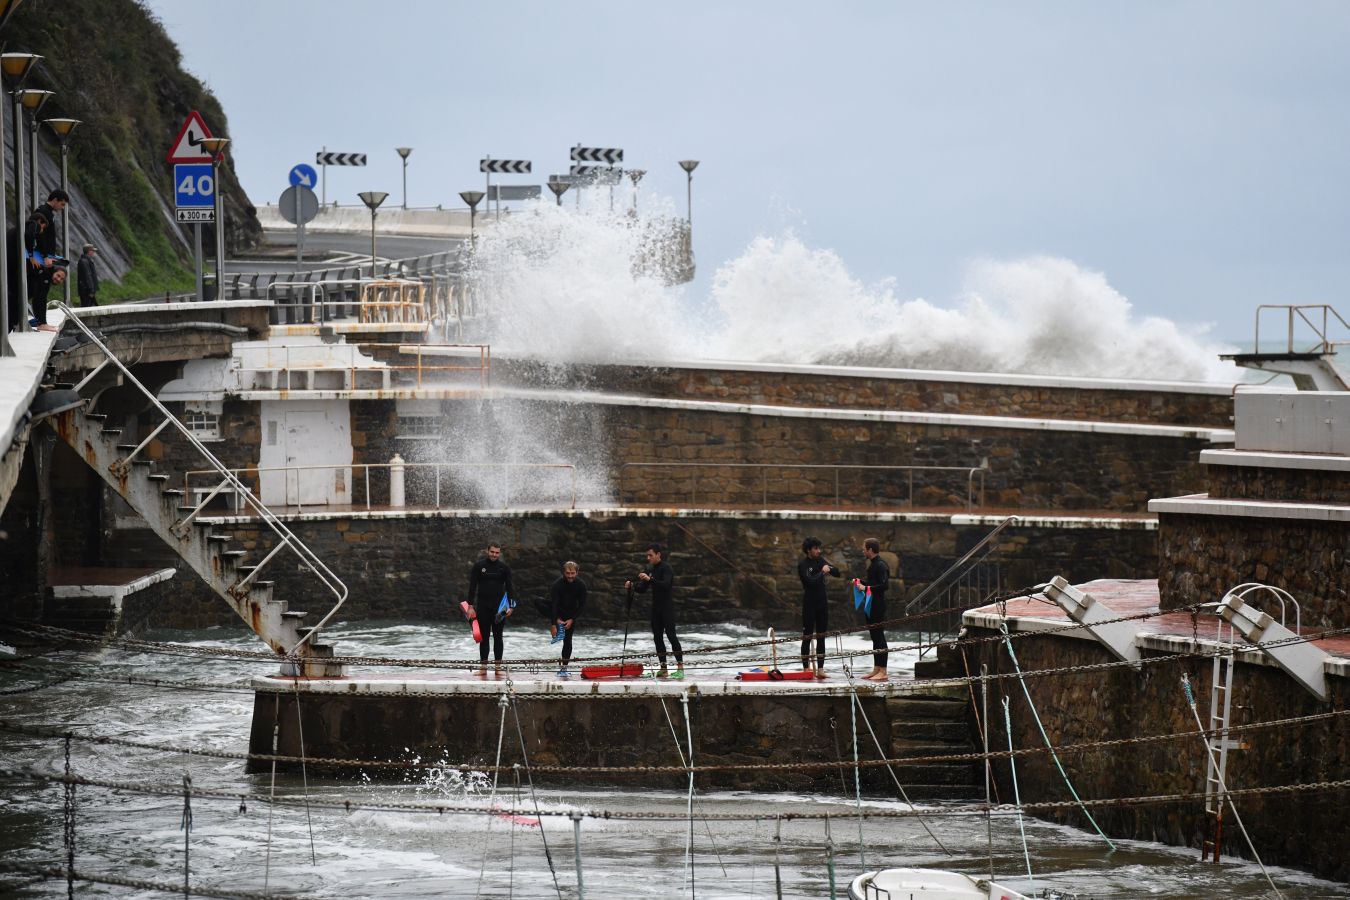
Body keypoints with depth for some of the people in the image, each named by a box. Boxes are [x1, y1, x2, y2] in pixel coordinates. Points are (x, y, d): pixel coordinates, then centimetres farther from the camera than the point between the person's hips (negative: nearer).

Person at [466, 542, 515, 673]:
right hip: (483, 607, 0)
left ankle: (498, 666, 6)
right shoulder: (478, 566, 2)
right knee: (483, 637, 3)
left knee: (498, 636, 2)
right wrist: (471, 606, -5)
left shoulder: (504, 568, 3)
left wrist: (511, 606, -5)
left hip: (499, 607, 0)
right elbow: (472, 586, 2)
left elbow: (509, 587, 4)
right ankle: (483, 666, 6)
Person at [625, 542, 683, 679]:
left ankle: (680, 667, -14)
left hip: (667, 607, -8)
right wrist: (633, 585, -7)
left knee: (670, 634, -13)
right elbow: (642, 589, 13)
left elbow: (666, 584, -25)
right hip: (656, 607, 8)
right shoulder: (649, 569, 12)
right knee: (657, 637, 6)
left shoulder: (666, 568, -10)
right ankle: (663, 668, 11)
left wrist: (650, 579, -32)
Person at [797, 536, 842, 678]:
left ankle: (820, 668, 8)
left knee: (821, 638, 6)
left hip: (822, 604, 6)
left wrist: (830, 569, -11)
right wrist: (822, 572, -14)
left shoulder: (820, 561, 10)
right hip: (809, 605, -6)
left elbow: (838, 574, 9)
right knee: (807, 637, -2)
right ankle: (806, 668, 1)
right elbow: (811, 581, -23)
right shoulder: (803, 565, -9)